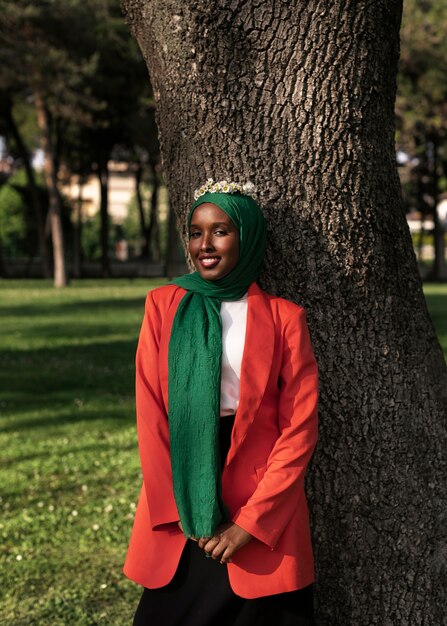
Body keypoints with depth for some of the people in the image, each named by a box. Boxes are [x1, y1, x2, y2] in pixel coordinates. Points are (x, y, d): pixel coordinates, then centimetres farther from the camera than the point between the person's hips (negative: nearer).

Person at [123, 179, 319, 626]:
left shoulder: (283, 318, -1)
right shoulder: (165, 305, 3)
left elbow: (300, 429, -5)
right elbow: (150, 414, -1)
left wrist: (251, 522, -11)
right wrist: (177, 512, -7)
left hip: (264, 509, -1)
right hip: (180, 500, 2)